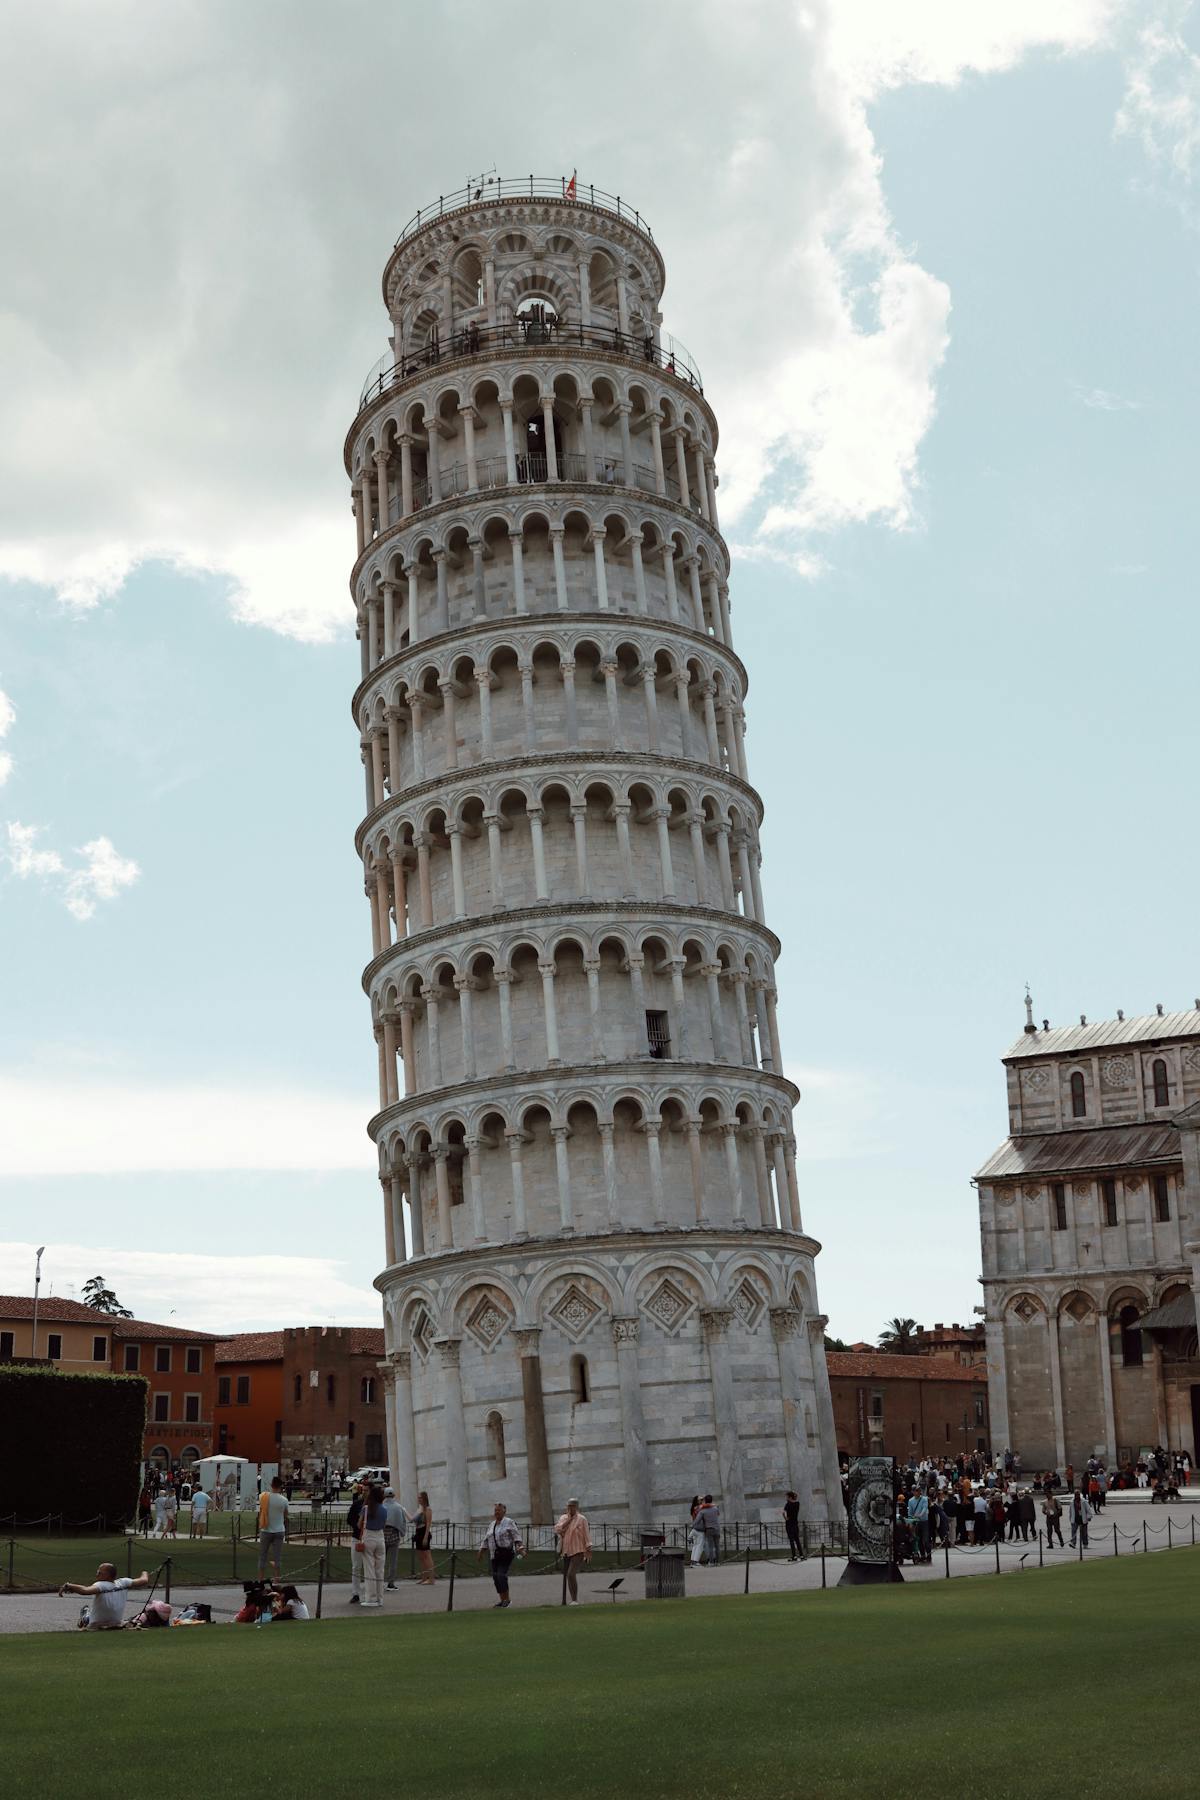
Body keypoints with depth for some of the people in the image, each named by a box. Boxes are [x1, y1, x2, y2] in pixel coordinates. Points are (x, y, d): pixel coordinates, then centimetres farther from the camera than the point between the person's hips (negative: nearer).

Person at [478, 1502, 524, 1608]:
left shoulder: (508, 1522, -1)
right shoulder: (492, 1525, 18)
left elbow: (516, 1535, -8)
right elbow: (486, 1540, 22)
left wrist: (519, 1545, -20)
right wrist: (481, 1551, 16)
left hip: (506, 1553, -7)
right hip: (494, 1554, 7)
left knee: (501, 1575, -15)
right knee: (495, 1576, 4)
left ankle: (507, 1599, -9)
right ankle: (502, 1599, 13)